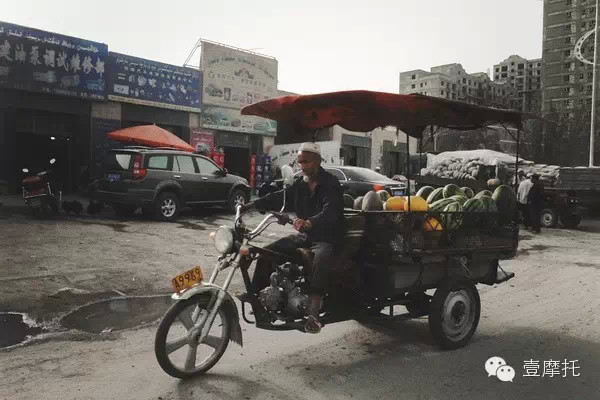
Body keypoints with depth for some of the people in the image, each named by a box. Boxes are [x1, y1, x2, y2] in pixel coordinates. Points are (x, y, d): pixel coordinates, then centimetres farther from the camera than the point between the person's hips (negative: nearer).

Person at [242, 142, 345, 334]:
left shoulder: (330, 183, -14)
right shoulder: (300, 183, 9)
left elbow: (330, 211, -31)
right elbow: (279, 196, 0)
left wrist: (309, 223, -51)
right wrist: (252, 205, -14)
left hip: (327, 237, -7)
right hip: (304, 235, 7)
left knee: (320, 260, -38)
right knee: (267, 252, -4)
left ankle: (313, 313, -41)